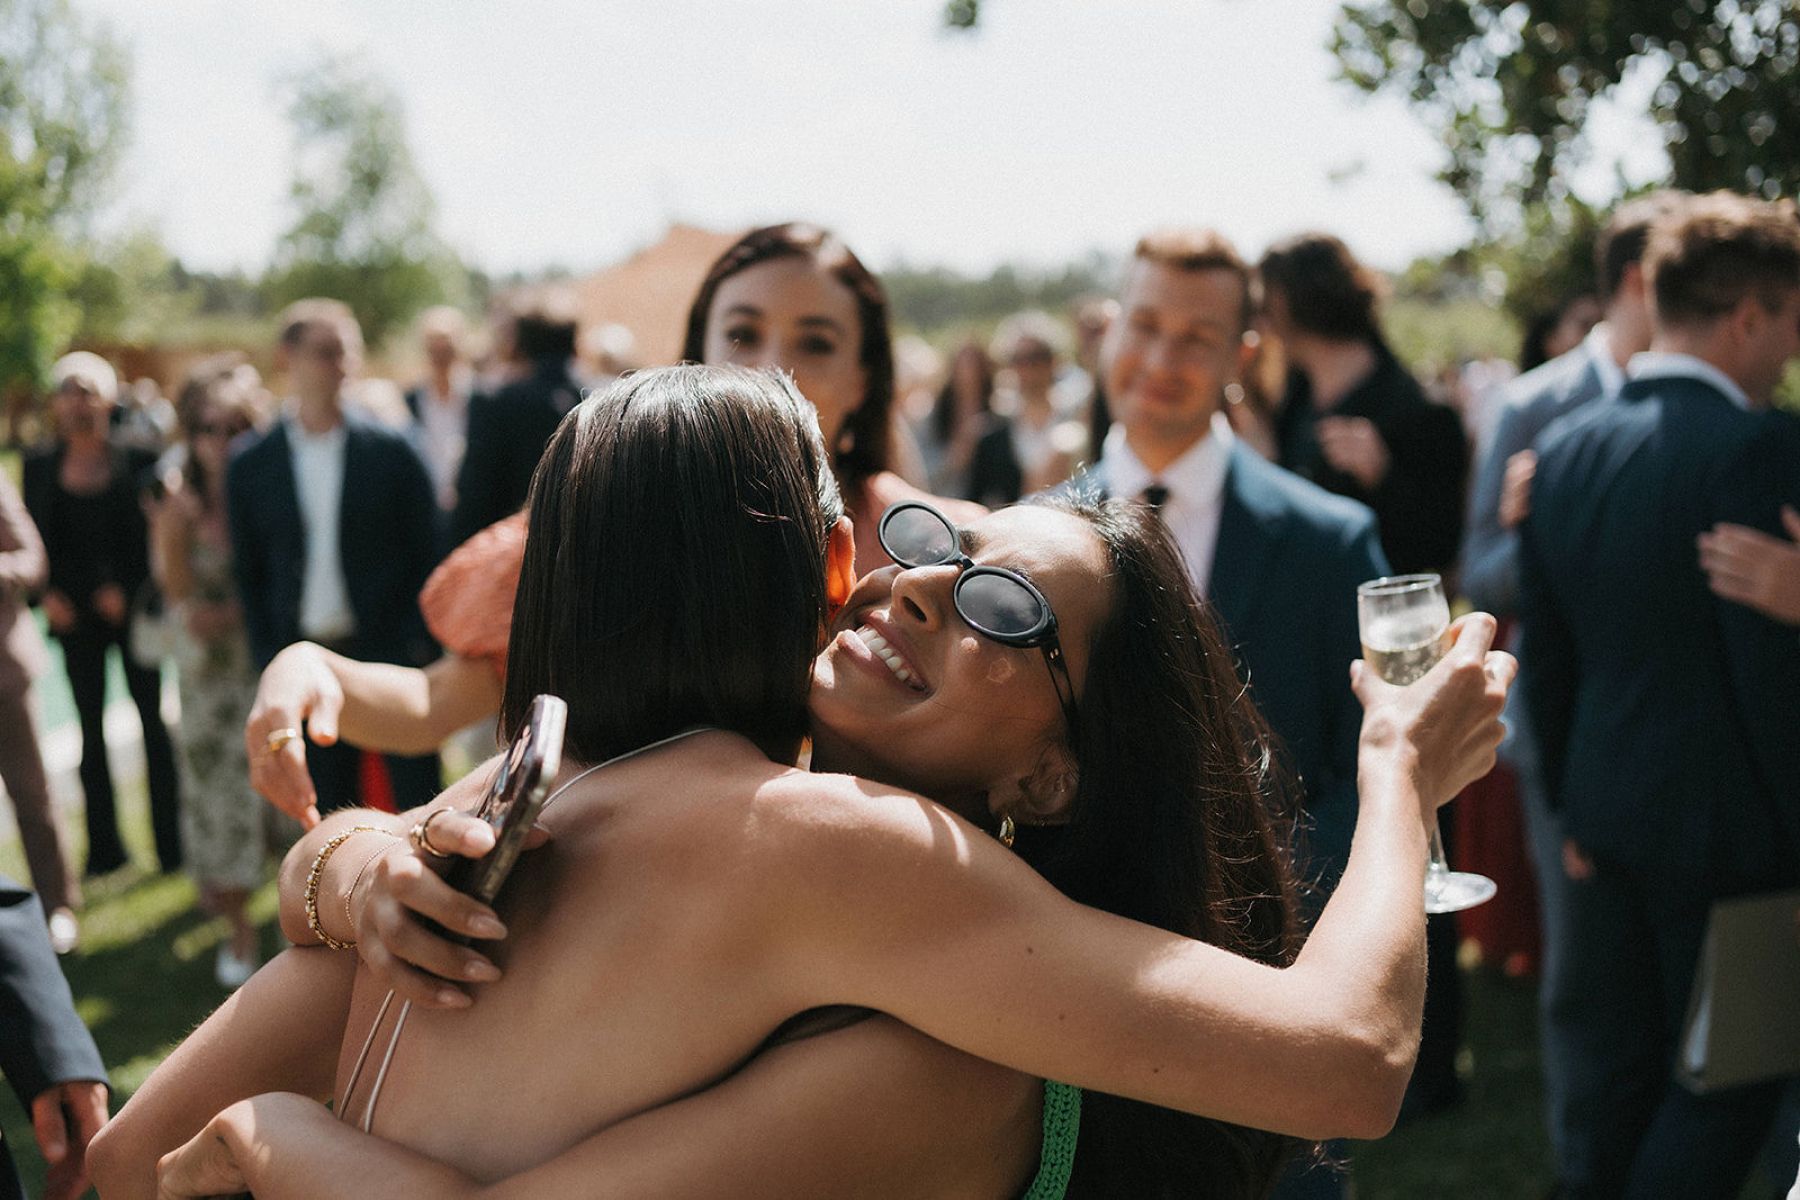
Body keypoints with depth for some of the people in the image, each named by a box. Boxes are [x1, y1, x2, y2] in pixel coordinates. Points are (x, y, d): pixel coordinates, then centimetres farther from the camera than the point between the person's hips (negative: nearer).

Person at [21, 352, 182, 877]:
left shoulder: (136, 462, -2)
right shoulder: (40, 467, 6)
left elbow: (155, 536, -3)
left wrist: (128, 591, -12)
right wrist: (47, 593, -4)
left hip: (131, 610, -2)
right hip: (74, 614, 2)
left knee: (153, 719, 1)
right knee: (91, 727, 7)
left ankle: (170, 838, 7)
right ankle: (104, 844, 14)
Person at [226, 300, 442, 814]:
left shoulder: (390, 452, 0)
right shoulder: (250, 464, 4)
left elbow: (427, 557, 2)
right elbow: (248, 572, 9)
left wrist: (422, 650, -4)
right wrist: (269, 661, 2)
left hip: (391, 655, -1)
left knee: (419, 803, 2)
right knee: (331, 813, 8)